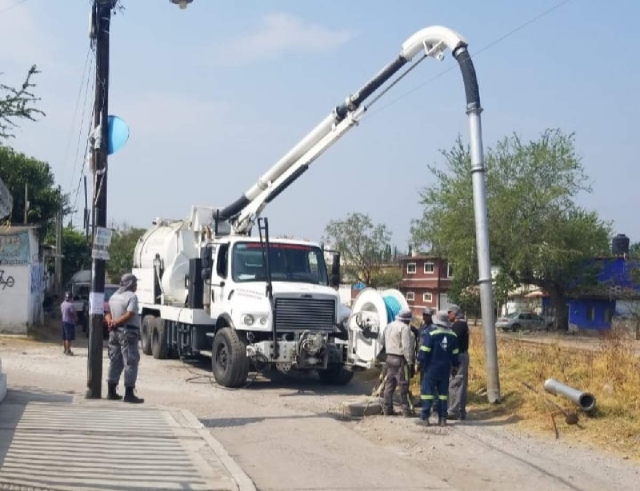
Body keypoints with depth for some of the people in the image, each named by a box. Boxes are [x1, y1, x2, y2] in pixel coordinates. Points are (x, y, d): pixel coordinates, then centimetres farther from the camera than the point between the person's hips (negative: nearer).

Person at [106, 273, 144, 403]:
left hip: (115, 332, 8)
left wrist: (111, 321, -5)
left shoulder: (114, 296, 16)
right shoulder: (131, 296, -11)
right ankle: (129, 394, -7)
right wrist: (115, 323, -15)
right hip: (128, 333, -8)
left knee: (115, 362, 13)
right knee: (130, 363, -5)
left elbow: (108, 314, 14)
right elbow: (129, 315, -22)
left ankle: (111, 392, 17)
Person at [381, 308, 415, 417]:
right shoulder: (404, 328, -14)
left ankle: (387, 409, 17)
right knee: (403, 385, -2)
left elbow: (383, 342, 20)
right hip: (400, 360, -8)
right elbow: (407, 347, -20)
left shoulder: (389, 326, 13)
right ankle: (406, 410, 1)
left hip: (389, 358, 8)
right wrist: (410, 362, -17)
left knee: (389, 384, 13)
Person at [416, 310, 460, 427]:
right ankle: (442, 418, 11)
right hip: (445, 369, 5)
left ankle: (425, 418, -3)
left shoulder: (431, 334, -13)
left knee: (427, 391, 0)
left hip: (431, 369, -5)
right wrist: (454, 365, 21)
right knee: (443, 393, 11)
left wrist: (420, 363, -1)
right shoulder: (453, 336, 4)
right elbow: (454, 354, 10)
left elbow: (424, 351, -12)